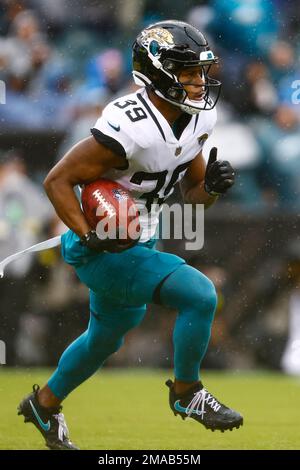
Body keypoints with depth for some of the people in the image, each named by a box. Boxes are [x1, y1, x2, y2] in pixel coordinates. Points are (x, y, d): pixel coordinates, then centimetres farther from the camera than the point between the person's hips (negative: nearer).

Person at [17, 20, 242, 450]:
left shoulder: (195, 121, -3)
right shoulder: (128, 129, -29)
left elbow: (193, 193, 8)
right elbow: (58, 180, -23)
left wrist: (212, 185, -14)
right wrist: (90, 236, -31)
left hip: (137, 247, 9)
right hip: (102, 252, -9)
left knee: (106, 339, 26)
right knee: (200, 295, -22)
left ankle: (45, 404, 49)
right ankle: (186, 393, -2)